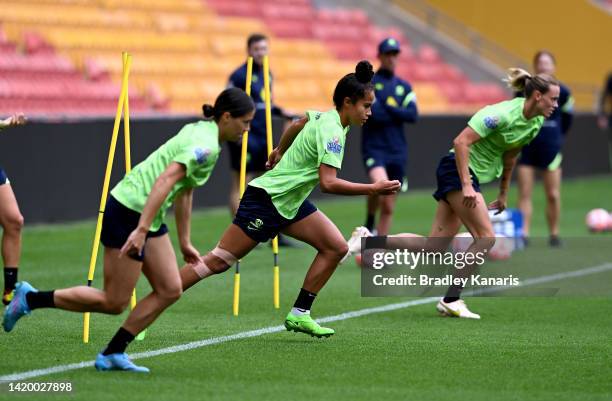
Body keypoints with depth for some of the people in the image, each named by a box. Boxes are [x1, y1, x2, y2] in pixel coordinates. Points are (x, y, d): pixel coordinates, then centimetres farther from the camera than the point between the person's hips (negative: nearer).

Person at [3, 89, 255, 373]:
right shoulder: (206, 146, -18)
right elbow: (165, 180, -29)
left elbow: (184, 192, 21)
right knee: (114, 303, -1)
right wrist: (141, 230, -34)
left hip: (148, 217, 10)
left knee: (170, 290, 4)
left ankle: (112, 354, 7)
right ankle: (30, 298, 9)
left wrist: (185, 242, 25)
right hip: (129, 212, -10)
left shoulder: (199, 131, 12)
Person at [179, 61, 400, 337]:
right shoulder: (332, 132, -23)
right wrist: (373, 189, -30)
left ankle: (299, 314, 2)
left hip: (290, 202, 10)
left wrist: (280, 151, 43)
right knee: (219, 260, -9)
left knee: (335, 247, -2)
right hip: (267, 199, -10)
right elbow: (328, 183, -32)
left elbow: (297, 125, 26)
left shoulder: (325, 117, 5)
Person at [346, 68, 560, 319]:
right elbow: (461, 142, -24)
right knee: (486, 237, -14)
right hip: (457, 170, -8)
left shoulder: (536, 122, 5)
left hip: (471, 177, 8)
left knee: (434, 247, 1)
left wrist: (503, 193, 23)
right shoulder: (503, 115, -21)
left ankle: (368, 241, 5)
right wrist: (466, 186, -28)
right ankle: (451, 300, -9)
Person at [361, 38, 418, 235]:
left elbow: (413, 115, -2)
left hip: (398, 151, 5)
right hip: (374, 147, -5)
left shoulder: (404, 87, 13)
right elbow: (373, 114, -14)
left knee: (388, 207, 5)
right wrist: (398, 113, -14)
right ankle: (369, 223, -4)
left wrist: (386, 108, -9)